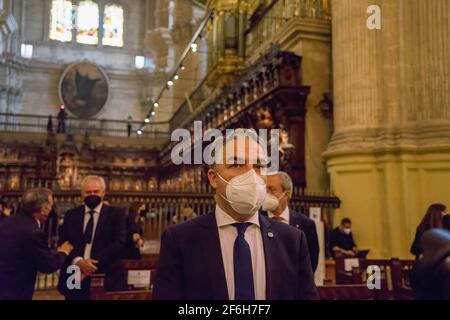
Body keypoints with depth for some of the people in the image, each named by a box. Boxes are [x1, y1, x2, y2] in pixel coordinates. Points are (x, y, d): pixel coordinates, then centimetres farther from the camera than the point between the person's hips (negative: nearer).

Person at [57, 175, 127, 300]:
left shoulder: (115, 214, 1)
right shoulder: (71, 215, 10)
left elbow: (119, 243, -9)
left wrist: (93, 263, -17)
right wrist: (78, 262, -15)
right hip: (74, 279, 2)